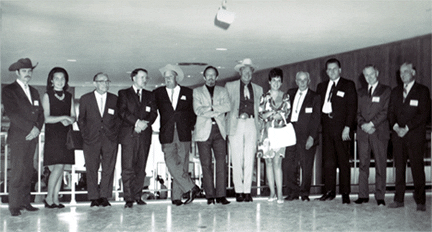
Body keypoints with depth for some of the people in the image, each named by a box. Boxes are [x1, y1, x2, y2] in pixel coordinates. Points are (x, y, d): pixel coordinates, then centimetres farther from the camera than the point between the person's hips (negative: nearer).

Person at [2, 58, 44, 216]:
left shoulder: (34, 92, 20)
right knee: (17, 172, -7)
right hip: (18, 137, -6)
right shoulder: (8, 90, 0)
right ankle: (14, 206, -2)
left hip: (32, 137, 6)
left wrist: (37, 129, -3)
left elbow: (40, 113, 16)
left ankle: (25, 202, 11)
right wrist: (31, 127, -13)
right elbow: (12, 113, -10)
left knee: (28, 171, 6)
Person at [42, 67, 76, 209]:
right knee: (58, 166, -13)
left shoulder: (69, 97, 16)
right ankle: (49, 197, -2)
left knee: (60, 168, 2)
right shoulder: (47, 96, 3)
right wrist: (63, 118, -11)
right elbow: (46, 118, -5)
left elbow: (73, 116, 11)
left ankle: (55, 198, 5)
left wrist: (69, 120, -11)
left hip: (66, 135, 4)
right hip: (53, 135, -4)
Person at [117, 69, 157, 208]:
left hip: (144, 134, 3)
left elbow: (154, 113, 9)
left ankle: (137, 195, 7)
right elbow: (123, 112, -2)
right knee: (128, 167, -8)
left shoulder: (150, 96, 21)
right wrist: (137, 122, -15)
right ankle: (128, 198, -7)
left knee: (141, 167, 1)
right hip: (128, 134, -3)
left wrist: (145, 123, -10)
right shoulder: (123, 93, 12)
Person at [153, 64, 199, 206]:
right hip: (167, 135, 0)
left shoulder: (188, 93, 11)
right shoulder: (157, 93, 11)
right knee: (172, 164, -13)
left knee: (182, 165, -1)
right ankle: (190, 188, -6)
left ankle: (177, 196, 5)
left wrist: (190, 127, 6)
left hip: (184, 135, 0)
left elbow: (193, 112, 15)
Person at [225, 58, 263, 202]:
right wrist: (233, 119, -2)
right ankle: (239, 191, 1)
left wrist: (260, 129, 6)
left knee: (249, 159, -2)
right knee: (237, 160, -5)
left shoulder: (258, 89, 19)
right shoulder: (230, 86, 12)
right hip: (236, 125, -2)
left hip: (251, 124, 2)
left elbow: (260, 110, 16)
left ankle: (247, 191, 2)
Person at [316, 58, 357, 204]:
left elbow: (352, 107, -3)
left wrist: (348, 127, -11)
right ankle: (329, 191, 10)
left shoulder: (348, 85, 4)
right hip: (326, 127, 4)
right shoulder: (321, 86, 17)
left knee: (343, 161, -2)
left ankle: (345, 193, 3)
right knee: (328, 161, 3)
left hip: (341, 128, -4)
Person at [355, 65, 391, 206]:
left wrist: (372, 124, -12)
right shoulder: (360, 93, 18)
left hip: (379, 132, -3)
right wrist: (363, 124, -7)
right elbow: (357, 112, 11)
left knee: (380, 165, -3)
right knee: (363, 165, 2)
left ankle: (380, 197, 2)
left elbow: (385, 111, -3)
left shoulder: (386, 91, 7)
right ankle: (363, 195, 6)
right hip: (363, 132, 3)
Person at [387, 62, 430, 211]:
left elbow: (424, 114, -6)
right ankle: (399, 199, 9)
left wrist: (406, 128, -12)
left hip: (415, 136, -4)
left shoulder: (422, 91, 2)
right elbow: (391, 112, 14)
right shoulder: (395, 92, 17)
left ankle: (420, 201, 3)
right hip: (398, 135, 4)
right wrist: (395, 126, -5)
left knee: (417, 168, -4)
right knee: (399, 167, 4)